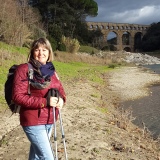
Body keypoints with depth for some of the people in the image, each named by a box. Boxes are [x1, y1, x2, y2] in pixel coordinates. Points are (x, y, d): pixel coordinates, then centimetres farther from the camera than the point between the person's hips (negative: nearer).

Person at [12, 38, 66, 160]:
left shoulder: (51, 70, 7)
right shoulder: (24, 69, -13)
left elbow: (60, 88, 15)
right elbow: (17, 96, -18)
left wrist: (62, 99, -9)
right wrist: (44, 102, -23)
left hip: (49, 120, 7)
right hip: (33, 121, -6)